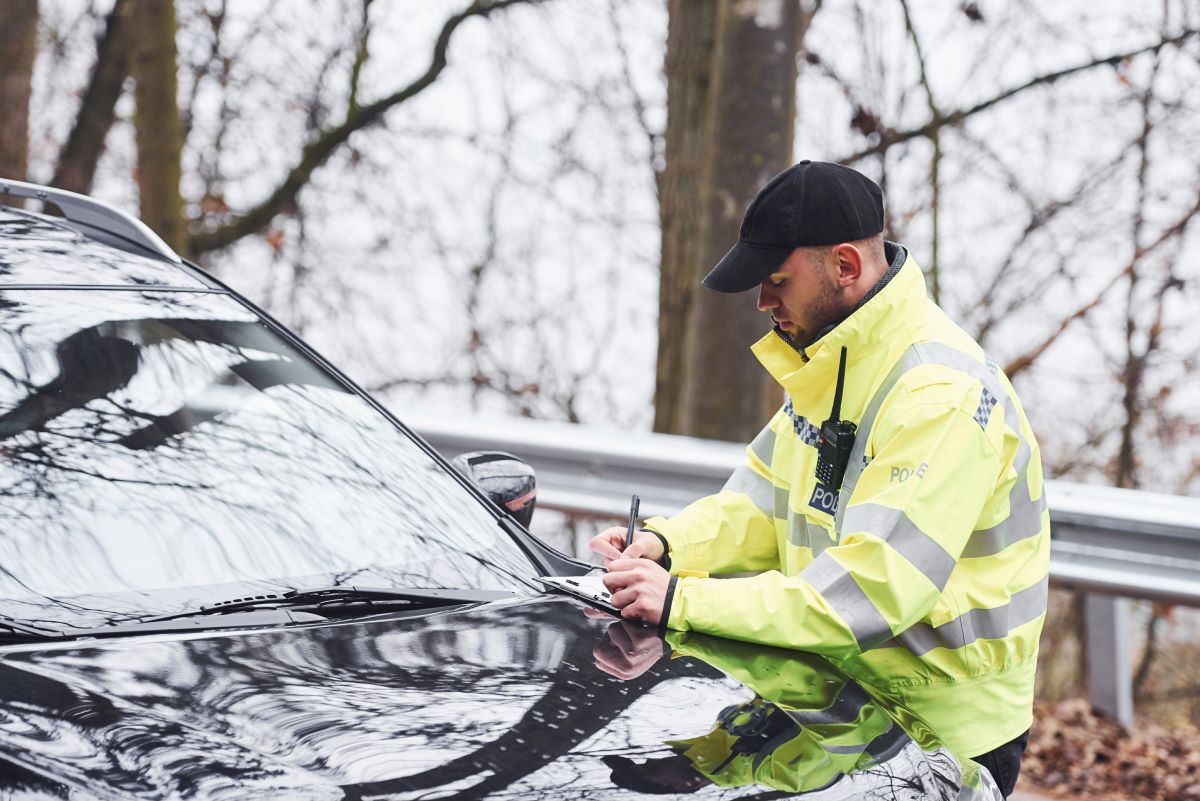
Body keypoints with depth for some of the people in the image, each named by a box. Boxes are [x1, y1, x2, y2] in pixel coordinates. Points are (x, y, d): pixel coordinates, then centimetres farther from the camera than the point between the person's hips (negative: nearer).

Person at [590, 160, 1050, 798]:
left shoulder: (942, 395, -24)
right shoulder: (826, 362, 7)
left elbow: (873, 585, -31)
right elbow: (763, 501, 14)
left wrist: (685, 602, -32)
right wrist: (667, 544, -6)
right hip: (845, 699, 8)